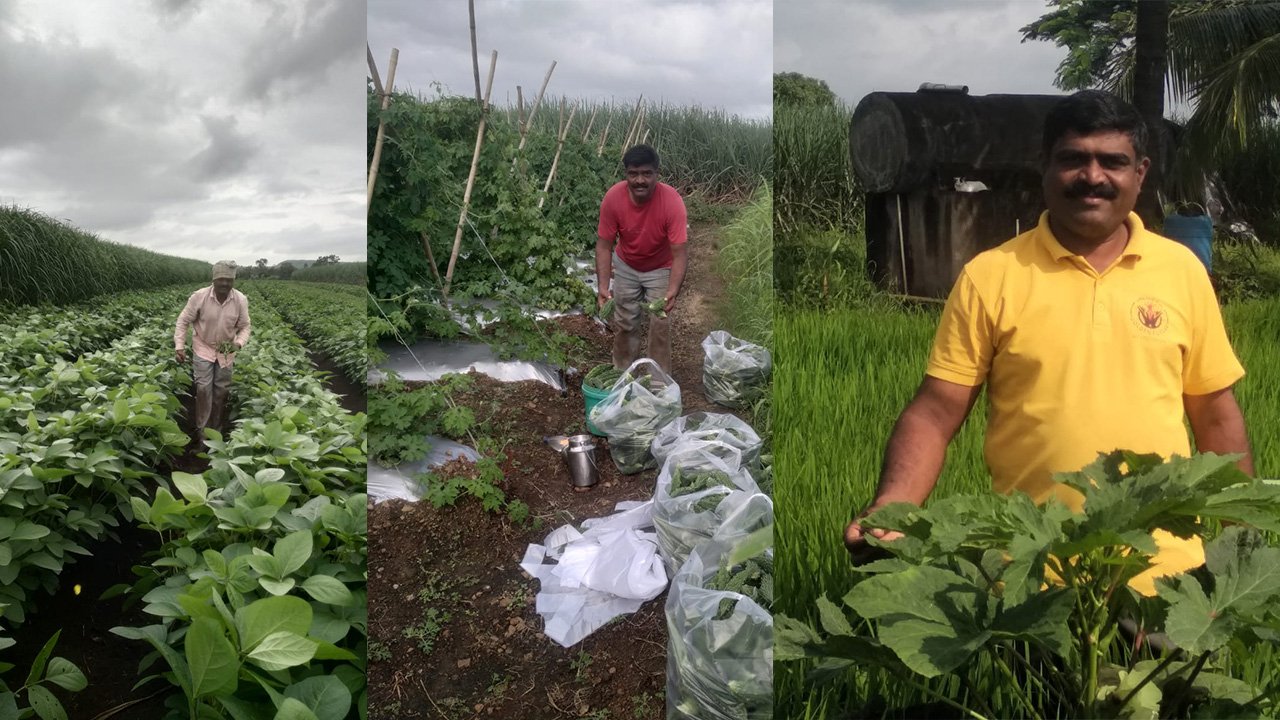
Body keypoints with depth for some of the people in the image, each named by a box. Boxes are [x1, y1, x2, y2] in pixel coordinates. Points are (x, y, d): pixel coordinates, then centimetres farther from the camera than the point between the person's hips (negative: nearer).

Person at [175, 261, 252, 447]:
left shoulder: (241, 300, -16)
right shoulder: (199, 296, -21)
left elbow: (244, 327, -5)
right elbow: (183, 321, -9)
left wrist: (238, 343, -25)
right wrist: (179, 346, -15)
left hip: (226, 351, 2)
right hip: (203, 348, -2)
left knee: (221, 390, 9)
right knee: (204, 389, -8)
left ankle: (216, 430, 25)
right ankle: (202, 431, 6)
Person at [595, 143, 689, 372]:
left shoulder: (672, 201, -34)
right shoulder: (613, 198, -28)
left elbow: (680, 253, -34)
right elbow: (604, 246, -21)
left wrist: (673, 290, -49)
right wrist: (603, 286, -33)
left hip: (660, 269, -2)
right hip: (626, 266, 2)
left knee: (660, 325, 0)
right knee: (624, 323, 11)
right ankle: (622, 373, 30)